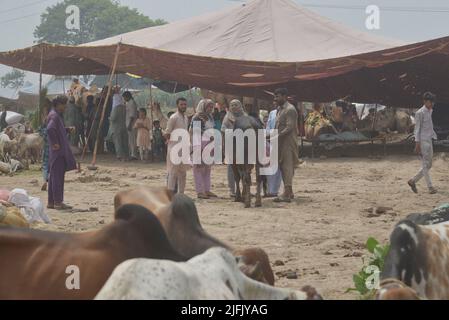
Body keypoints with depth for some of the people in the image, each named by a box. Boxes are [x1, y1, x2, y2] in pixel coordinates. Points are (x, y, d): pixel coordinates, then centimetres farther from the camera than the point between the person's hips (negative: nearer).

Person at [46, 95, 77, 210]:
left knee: (54, 176, 12)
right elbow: (50, 129, -31)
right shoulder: (54, 116, -15)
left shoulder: (58, 115, 16)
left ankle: (51, 202, 17)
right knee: (57, 176, -7)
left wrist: (68, 129, 11)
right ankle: (58, 202, -5)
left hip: (61, 151, 10)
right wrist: (55, 143, -24)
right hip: (58, 151, -10)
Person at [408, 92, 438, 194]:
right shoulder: (420, 113, -10)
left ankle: (413, 181, 20)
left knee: (428, 165, 11)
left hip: (429, 140, 9)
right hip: (423, 141, -9)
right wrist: (417, 143, -15)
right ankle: (430, 187, -3)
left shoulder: (430, 111, 15)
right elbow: (417, 129, -11)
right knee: (425, 165, -4)